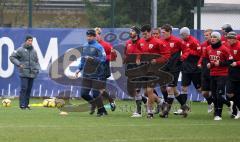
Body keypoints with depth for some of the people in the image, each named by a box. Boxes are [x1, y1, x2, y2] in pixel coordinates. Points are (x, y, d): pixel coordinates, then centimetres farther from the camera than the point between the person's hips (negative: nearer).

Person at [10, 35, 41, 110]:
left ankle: (26, 104, 12)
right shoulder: (20, 50, -3)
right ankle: (22, 104, -11)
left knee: (29, 89, 6)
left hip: (32, 73, 5)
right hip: (24, 73, -5)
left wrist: (37, 69, 6)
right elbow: (12, 57, -2)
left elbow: (36, 61, 22)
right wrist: (19, 64, -12)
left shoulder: (33, 51, 13)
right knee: (24, 88, -12)